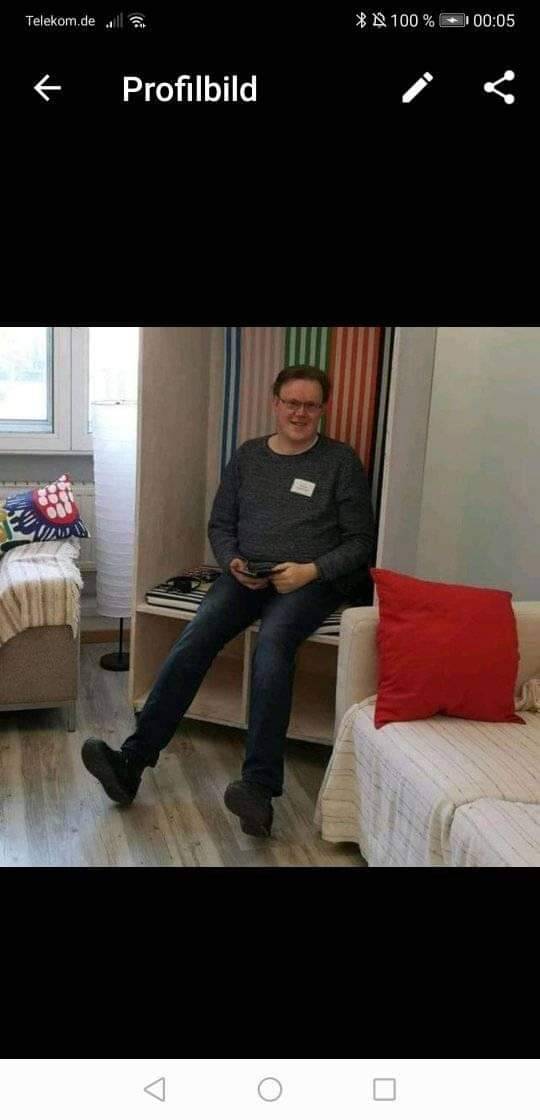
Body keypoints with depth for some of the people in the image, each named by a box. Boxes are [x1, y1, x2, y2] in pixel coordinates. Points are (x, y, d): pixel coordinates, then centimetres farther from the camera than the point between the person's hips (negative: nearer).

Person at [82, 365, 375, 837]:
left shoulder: (341, 461, 4)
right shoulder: (246, 456, 14)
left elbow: (360, 541, 2)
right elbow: (220, 525, 16)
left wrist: (311, 571, -14)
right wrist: (233, 563, -6)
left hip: (310, 580, -3)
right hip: (245, 575, 3)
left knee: (272, 644, -35)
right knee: (194, 639, -24)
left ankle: (260, 786, -39)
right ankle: (131, 761, -26)